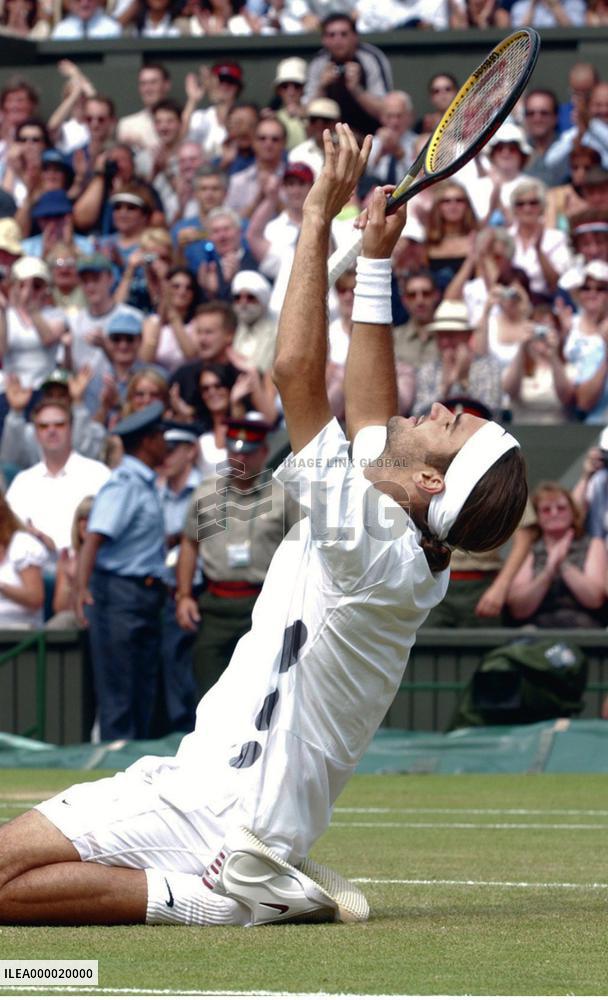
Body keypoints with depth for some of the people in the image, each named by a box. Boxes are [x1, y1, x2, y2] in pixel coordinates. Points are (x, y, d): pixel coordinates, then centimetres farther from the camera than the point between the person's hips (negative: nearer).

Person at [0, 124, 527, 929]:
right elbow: (372, 415, 19)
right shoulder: (418, 560, 5)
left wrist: (320, 216, -16)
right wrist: (376, 259, 20)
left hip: (217, 819, -9)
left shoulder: (362, 535, -20)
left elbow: (297, 370, -23)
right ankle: (263, 887, 9)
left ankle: (215, 897, -14)